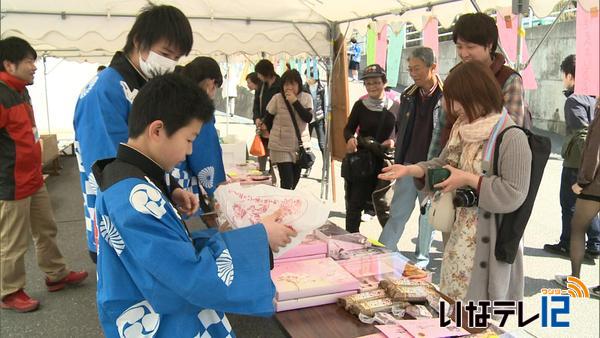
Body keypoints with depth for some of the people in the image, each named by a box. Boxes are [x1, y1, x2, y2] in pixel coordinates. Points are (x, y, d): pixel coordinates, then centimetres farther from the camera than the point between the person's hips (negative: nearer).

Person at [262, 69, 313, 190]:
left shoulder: (306, 98, -3)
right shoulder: (277, 98, -10)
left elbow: (308, 118, -16)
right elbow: (267, 121, 1)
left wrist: (295, 102, -23)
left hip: (301, 146, 3)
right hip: (281, 148, -3)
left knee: (295, 181, 18)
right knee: (287, 183, -9)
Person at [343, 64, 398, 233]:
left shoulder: (395, 107, 1)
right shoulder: (360, 105, 0)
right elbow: (349, 128, 8)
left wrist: (393, 141, -13)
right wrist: (350, 139, -14)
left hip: (387, 162, 0)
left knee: (385, 204, 8)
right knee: (355, 203, 1)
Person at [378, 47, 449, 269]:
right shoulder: (408, 96, 6)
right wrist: (398, 158, 12)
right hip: (408, 164, 4)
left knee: (428, 213, 9)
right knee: (397, 213, 8)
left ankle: (422, 257, 24)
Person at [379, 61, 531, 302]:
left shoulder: (512, 138, -18)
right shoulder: (462, 131, 8)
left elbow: (514, 194, -22)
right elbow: (442, 164, 13)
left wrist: (468, 180, -20)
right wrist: (411, 170, -5)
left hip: (489, 241, -8)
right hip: (459, 237, 8)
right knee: (453, 303, 19)